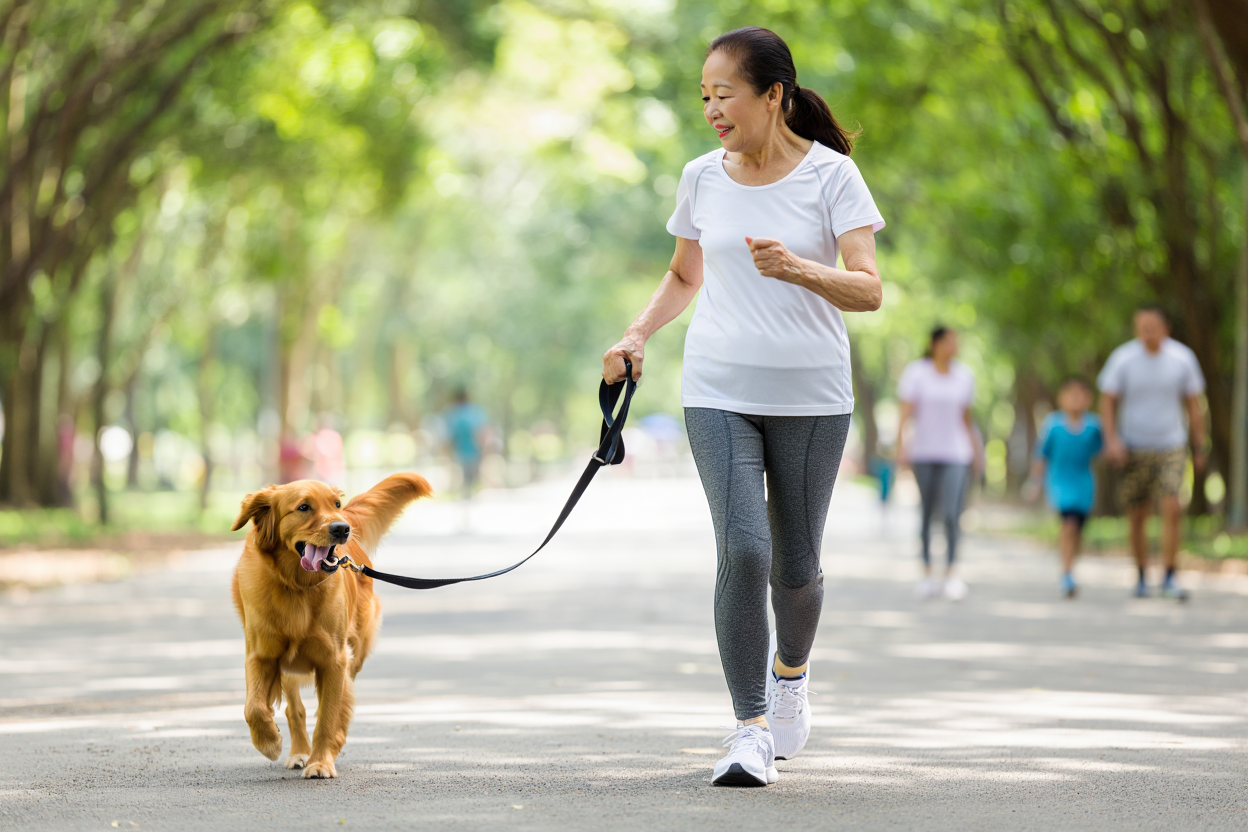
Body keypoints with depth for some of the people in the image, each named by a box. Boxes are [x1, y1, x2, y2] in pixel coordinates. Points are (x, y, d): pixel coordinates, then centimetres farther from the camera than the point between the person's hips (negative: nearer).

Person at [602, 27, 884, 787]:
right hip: (719, 391, 1)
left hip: (811, 396, -1)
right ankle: (751, 729, -9)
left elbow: (869, 290, -14)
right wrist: (637, 337, 5)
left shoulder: (831, 175, -6)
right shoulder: (703, 179, 5)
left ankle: (791, 671, 40)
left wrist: (798, 269, -32)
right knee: (742, 550, -16)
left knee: (796, 564, 7)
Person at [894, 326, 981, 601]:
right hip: (924, 452, -1)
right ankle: (927, 573, 14)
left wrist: (975, 451, 16)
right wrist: (901, 445, -17)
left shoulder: (964, 376, 8)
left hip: (955, 454, 1)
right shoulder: (916, 373, -1)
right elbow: (905, 412, -6)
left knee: (953, 513, -14)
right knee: (926, 513, 5)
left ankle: (950, 573, -13)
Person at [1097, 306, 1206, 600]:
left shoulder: (1183, 358, -4)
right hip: (1134, 450, 0)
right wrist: (1112, 440, -16)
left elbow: (1193, 406, 6)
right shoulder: (1123, 359, -8)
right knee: (1136, 518, 4)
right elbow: (1107, 402, -3)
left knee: (1172, 509, -15)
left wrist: (1199, 449, 8)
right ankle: (1142, 576, 21)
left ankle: (1169, 579, -10)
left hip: (1171, 448, 0)